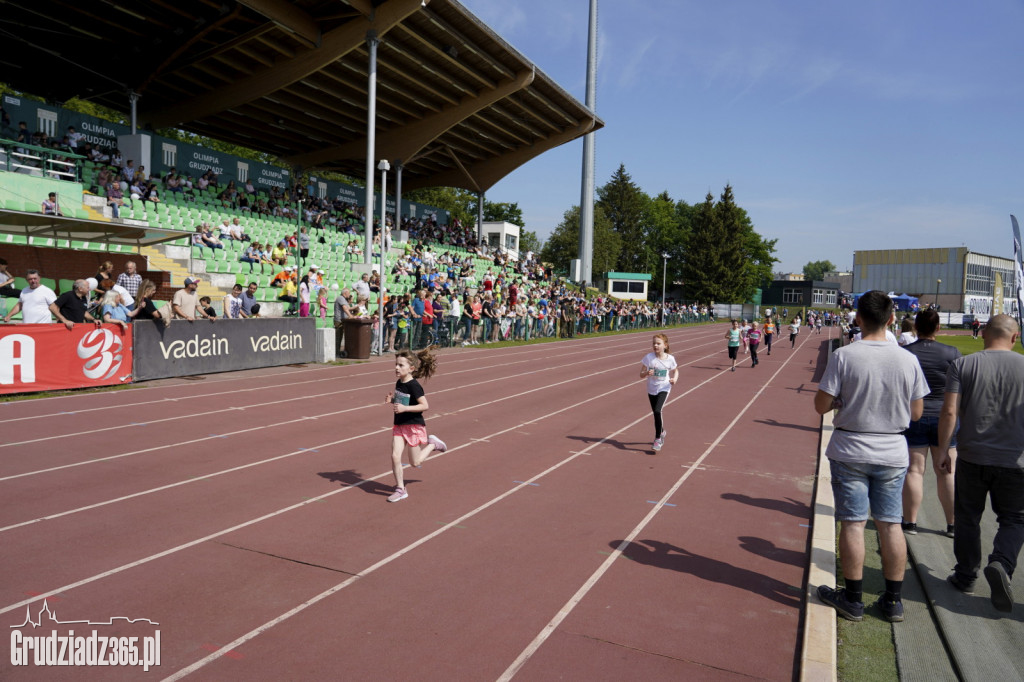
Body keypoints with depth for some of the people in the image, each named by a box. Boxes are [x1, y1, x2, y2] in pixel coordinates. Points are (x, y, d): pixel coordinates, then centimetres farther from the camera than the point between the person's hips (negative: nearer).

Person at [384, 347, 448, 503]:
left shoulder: (413, 386, -20)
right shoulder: (398, 383, 4)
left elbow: (425, 405, -24)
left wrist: (404, 408, -30)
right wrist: (391, 400, -2)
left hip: (414, 426, -6)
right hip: (399, 425, 6)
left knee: (415, 462, 6)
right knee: (395, 456, -6)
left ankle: (433, 444, 30)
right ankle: (400, 490, 7)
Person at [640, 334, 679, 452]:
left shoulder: (670, 359, -8)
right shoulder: (649, 357, -9)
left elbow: (675, 371, 11)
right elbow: (641, 375, -6)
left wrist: (674, 379, -10)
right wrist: (647, 373, -29)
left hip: (664, 388, -2)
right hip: (651, 389, 3)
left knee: (657, 411, -21)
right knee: (656, 413, 14)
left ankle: (658, 439, -9)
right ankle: (662, 432, 44)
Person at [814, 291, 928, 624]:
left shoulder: (843, 356, -14)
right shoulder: (908, 360, -5)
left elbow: (821, 405, -12)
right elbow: (916, 413, 3)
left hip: (850, 452, -3)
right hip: (892, 453, 3)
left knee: (853, 523, 5)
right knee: (890, 524, 12)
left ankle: (853, 599, 16)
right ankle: (893, 601, 22)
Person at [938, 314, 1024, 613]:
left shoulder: (962, 365, -5)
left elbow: (949, 411, -10)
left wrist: (943, 450, -3)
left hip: (972, 456, 0)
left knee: (967, 517, 14)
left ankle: (966, 576, 22)